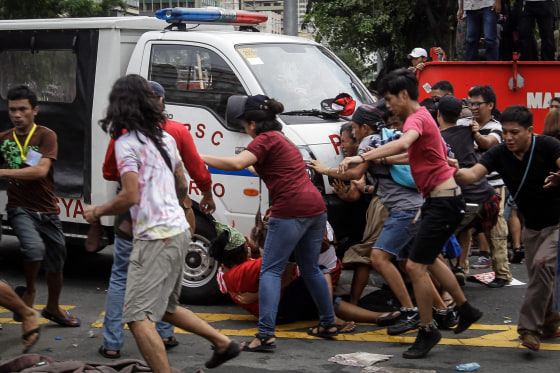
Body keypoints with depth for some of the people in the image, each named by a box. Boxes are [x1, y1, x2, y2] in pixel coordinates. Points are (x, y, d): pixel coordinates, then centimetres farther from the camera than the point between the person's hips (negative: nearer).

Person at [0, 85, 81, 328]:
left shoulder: (46, 136, -9)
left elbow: (41, 170, -23)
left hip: (47, 211, 1)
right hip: (20, 209, 0)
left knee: (56, 264, 15)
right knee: (34, 247, -30)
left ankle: (53, 309, 40)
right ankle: (29, 290, -3)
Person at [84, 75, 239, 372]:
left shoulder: (127, 143, -12)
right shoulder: (165, 138, 14)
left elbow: (130, 196, -19)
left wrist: (98, 211, -4)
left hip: (155, 237, -9)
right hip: (178, 230, 9)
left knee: (137, 317, -11)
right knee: (165, 307, 25)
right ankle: (224, 343, 26)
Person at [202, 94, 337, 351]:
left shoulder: (266, 139, -6)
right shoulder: (282, 140, 23)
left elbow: (237, 163, -20)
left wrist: (201, 159, -15)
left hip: (291, 210, -9)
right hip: (315, 206, 9)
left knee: (271, 270, -6)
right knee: (310, 269, 21)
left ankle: (265, 333, -14)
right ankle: (328, 324, 27)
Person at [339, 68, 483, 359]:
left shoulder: (417, 118, -19)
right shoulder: (421, 117, 14)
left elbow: (403, 143, -42)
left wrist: (362, 157, -51)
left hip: (443, 202, -11)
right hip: (440, 200, 11)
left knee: (415, 266, -10)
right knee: (429, 260, 24)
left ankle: (427, 332, 3)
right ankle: (466, 310, 39)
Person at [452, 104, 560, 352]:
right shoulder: (499, 154, -12)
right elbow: (473, 174, -26)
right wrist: (456, 172, -47)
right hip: (532, 225, 6)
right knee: (538, 277, 13)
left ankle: (530, 328, -23)